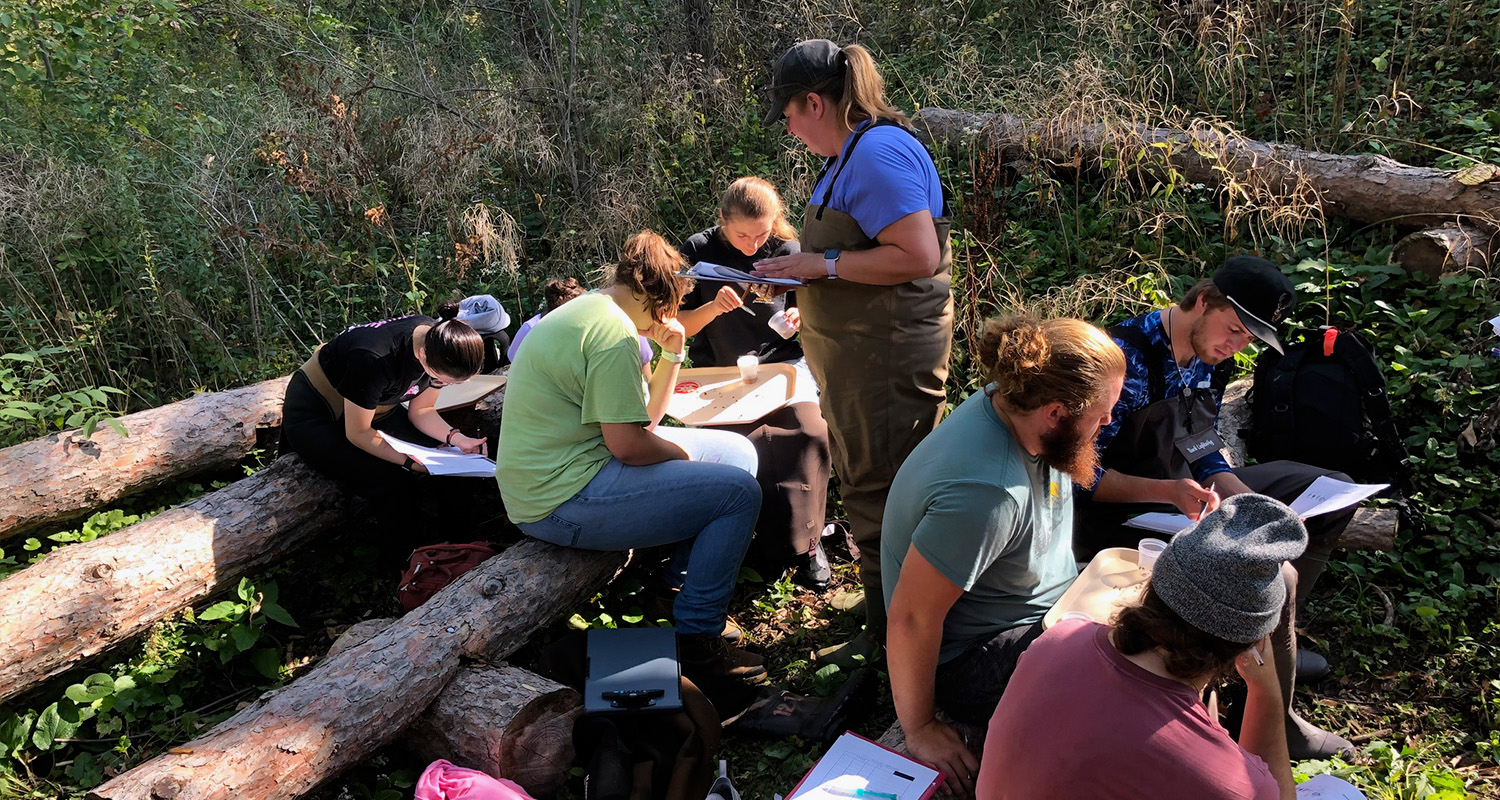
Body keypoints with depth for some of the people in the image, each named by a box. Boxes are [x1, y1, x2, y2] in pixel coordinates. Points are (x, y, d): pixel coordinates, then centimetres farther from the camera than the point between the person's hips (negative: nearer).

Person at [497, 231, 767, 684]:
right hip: (562, 502, -11)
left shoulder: (587, 311, 15)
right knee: (739, 492, -14)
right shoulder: (614, 332, -18)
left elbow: (643, 418, 15)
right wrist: (682, 452, -3)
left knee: (738, 452, 14)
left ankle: (684, 583, 24)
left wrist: (672, 356, 4)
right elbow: (628, 444, -22)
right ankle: (696, 640, -5)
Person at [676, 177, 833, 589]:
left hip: (781, 362, 1)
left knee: (811, 432, -29)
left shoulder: (787, 251, 3)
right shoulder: (699, 251, 0)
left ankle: (805, 541, -13)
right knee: (748, 440, -32)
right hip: (719, 370, -1)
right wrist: (713, 307, -19)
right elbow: (680, 326, 1)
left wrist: (800, 319, -11)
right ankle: (772, 544, -11)